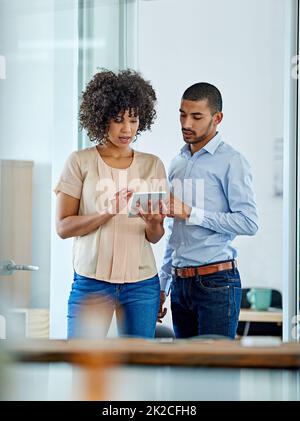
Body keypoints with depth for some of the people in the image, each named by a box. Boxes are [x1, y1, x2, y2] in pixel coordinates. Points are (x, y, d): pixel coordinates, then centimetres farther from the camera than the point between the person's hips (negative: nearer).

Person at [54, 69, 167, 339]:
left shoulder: (152, 165, 8)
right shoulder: (80, 162, -1)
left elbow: (155, 237, 7)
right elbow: (63, 226, -6)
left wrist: (152, 222, -17)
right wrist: (109, 211, -20)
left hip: (142, 283, 3)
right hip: (91, 280, -3)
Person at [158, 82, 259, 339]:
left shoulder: (231, 161, -5)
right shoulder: (177, 164, 17)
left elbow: (249, 222, -14)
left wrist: (190, 213, -16)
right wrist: (163, 285, 20)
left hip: (216, 282, -7)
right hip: (180, 283, 7)